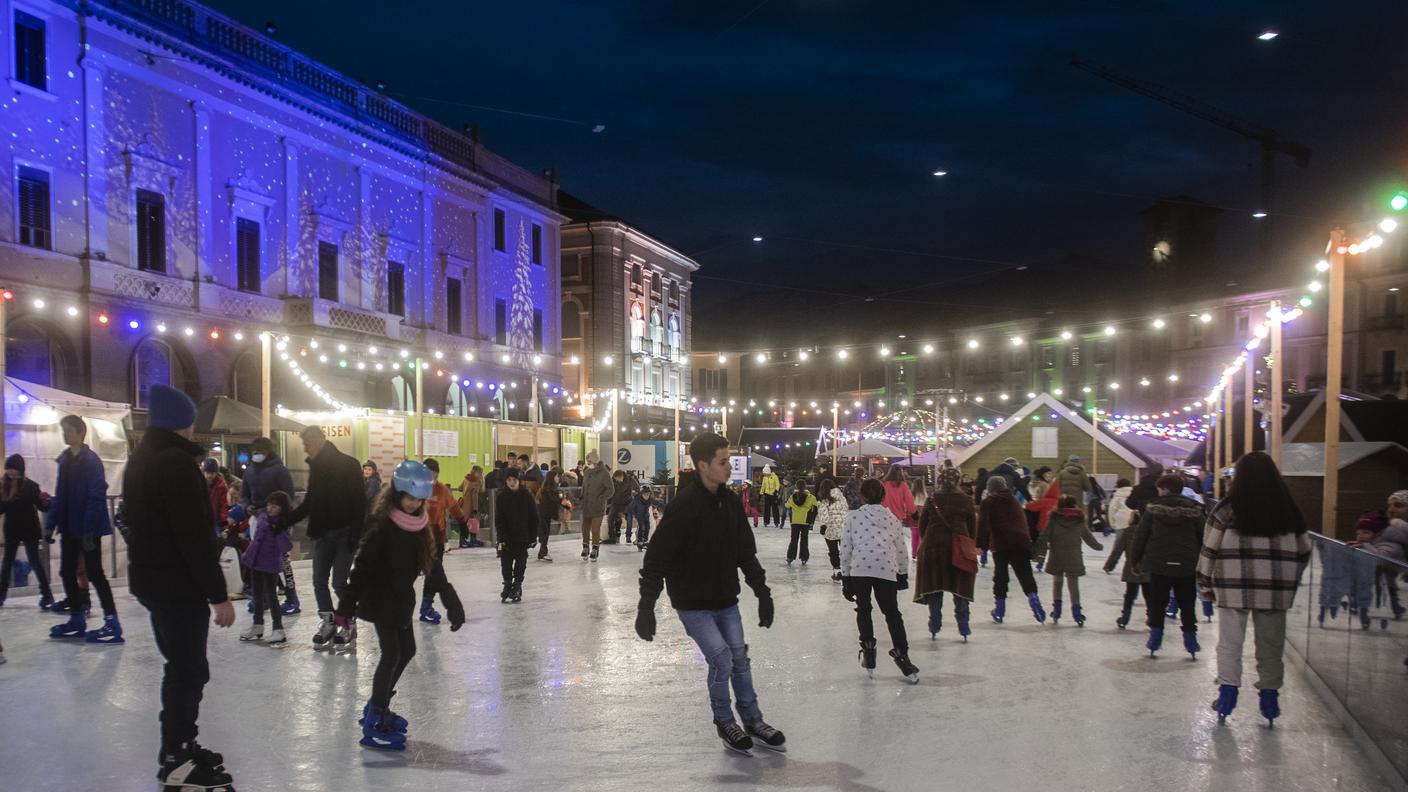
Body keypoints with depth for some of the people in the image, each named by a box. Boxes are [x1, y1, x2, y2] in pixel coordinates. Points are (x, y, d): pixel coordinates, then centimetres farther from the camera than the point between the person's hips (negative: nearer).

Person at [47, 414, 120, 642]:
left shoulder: (91, 460, -14)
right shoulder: (65, 460, 11)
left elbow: (96, 497, -19)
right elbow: (60, 495, 15)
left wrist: (89, 529, -23)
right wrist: (51, 524, 11)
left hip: (88, 528, -8)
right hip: (69, 527, 8)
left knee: (94, 572, -6)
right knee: (67, 571, 14)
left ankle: (112, 623, -2)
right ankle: (77, 619, 26)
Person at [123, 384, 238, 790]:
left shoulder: (140, 459, 13)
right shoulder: (177, 463, -20)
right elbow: (194, 536, -24)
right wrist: (218, 594, -21)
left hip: (150, 579, 10)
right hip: (178, 584, -10)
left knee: (181, 666, 19)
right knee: (189, 670, -2)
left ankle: (180, 749, 27)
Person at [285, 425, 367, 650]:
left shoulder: (348, 465, -12)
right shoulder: (316, 467, 10)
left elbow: (359, 502, -15)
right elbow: (309, 503, 16)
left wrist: (356, 533, -19)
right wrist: (285, 520, 9)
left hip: (344, 533, -7)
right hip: (322, 533, 7)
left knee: (339, 582, -4)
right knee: (319, 581, 7)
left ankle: (349, 626, 11)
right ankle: (328, 623, 20)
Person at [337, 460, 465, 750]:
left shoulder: (419, 526, 2)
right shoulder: (381, 525, -20)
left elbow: (432, 566, 8)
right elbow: (362, 567, -22)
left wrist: (451, 601, 9)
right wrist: (346, 607, -25)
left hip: (402, 599, 8)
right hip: (379, 599, -8)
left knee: (407, 651, 14)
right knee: (391, 653, -9)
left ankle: (378, 706, 30)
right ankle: (375, 722, 1)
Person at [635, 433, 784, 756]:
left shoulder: (730, 501, -2)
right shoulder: (683, 506, -23)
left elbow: (746, 552, 8)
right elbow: (656, 558, -21)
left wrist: (762, 592, 8)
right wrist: (646, 607, -22)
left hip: (726, 599, 6)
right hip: (693, 604, -6)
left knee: (739, 658, 11)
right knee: (721, 660, -6)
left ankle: (753, 721, 29)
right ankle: (725, 724, 18)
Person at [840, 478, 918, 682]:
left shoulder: (853, 517, 10)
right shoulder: (893, 518, 15)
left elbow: (845, 549, 8)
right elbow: (901, 549, 17)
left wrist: (845, 577, 15)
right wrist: (903, 574, 29)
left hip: (859, 568, -1)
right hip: (886, 569, 1)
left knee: (863, 609, 18)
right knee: (892, 612, 9)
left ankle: (868, 648, 12)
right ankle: (901, 654, 2)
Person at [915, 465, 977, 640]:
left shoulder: (932, 499, -2)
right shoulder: (966, 501, -2)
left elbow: (922, 524, 3)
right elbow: (973, 527, 3)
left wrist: (925, 542, 16)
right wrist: (971, 548, 13)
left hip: (933, 547, 0)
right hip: (959, 549, 0)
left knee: (934, 587, 9)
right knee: (960, 587, 7)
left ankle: (935, 626, 12)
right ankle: (963, 627, 7)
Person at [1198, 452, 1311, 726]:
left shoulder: (1227, 509, -6)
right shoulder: (1288, 510, 2)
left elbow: (1210, 549, -5)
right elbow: (1303, 551, 9)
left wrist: (1205, 584, 5)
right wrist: (1290, 582, 20)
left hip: (1233, 587, -2)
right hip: (1275, 589, 2)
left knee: (1230, 643, 7)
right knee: (1271, 645, 12)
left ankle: (1227, 693, 7)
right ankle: (1270, 697, 18)